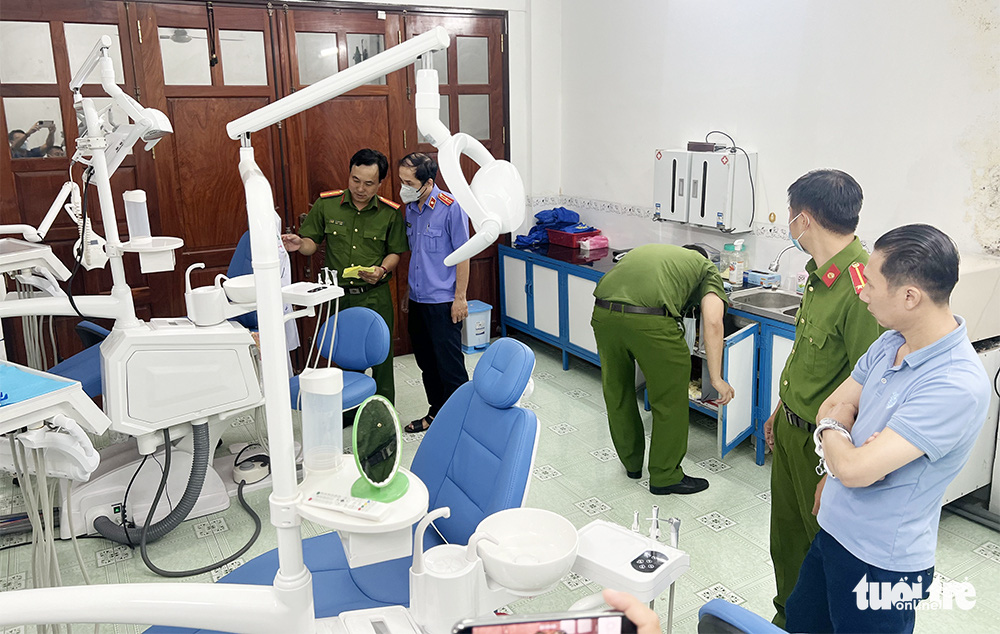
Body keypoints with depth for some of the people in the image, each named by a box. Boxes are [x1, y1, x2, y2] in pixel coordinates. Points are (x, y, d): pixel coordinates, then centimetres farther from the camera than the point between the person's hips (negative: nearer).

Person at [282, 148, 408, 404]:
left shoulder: (390, 213, -1)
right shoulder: (326, 204, 0)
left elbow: (395, 251, 5)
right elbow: (312, 242, 6)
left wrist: (382, 270, -15)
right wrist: (300, 244, -17)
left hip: (375, 297, -1)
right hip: (337, 295, 1)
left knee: (381, 357, 7)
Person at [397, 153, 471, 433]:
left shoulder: (451, 207, -15)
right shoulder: (411, 208, 7)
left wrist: (460, 298, -14)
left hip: (443, 301, -7)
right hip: (417, 299, 8)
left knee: (449, 364, 0)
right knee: (425, 360, 17)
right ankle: (436, 412, 31)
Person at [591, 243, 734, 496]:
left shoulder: (647, 250, 37)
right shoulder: (706, 267, 23)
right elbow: (713, 323, 4)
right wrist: (716, 378, 5)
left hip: (603, 314, 5)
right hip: (649, 320, -5)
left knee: (616, 392, 24)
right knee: (670, 400, 16)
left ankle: (631, 463, 43)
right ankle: (665, 476, 28)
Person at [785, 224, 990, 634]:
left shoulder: (957, 386, -29)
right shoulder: (890, 343, -2)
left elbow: (854, 470, -31)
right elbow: (831, 406, 7)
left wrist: (833, 428, -10)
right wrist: (848, 443, -15)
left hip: (881, 564, -7)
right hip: (832, 532, 7)